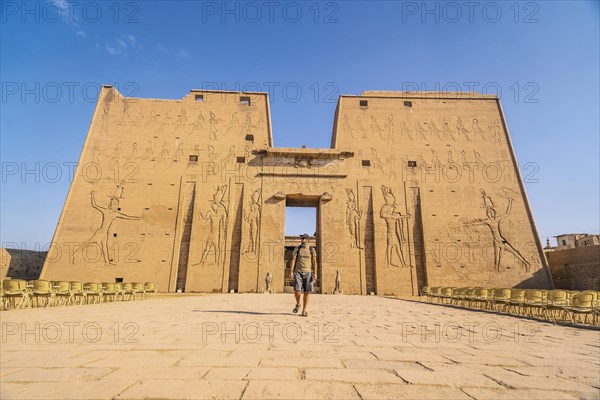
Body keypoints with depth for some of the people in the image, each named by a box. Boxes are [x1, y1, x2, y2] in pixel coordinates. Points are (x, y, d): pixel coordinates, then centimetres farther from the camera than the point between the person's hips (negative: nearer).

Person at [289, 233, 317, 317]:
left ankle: (304, 311, 11)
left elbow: (314, 262, 1)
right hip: (298, 272, 0)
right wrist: (291, 272, -8)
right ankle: (298, 304, 15)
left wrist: (315, 273, -8)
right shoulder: (297, 248, 4)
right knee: (297, 290, -13)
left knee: (306, 292, -1)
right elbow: (293, 260, 0)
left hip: (308, 272, 0)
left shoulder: (311, 249, 2)